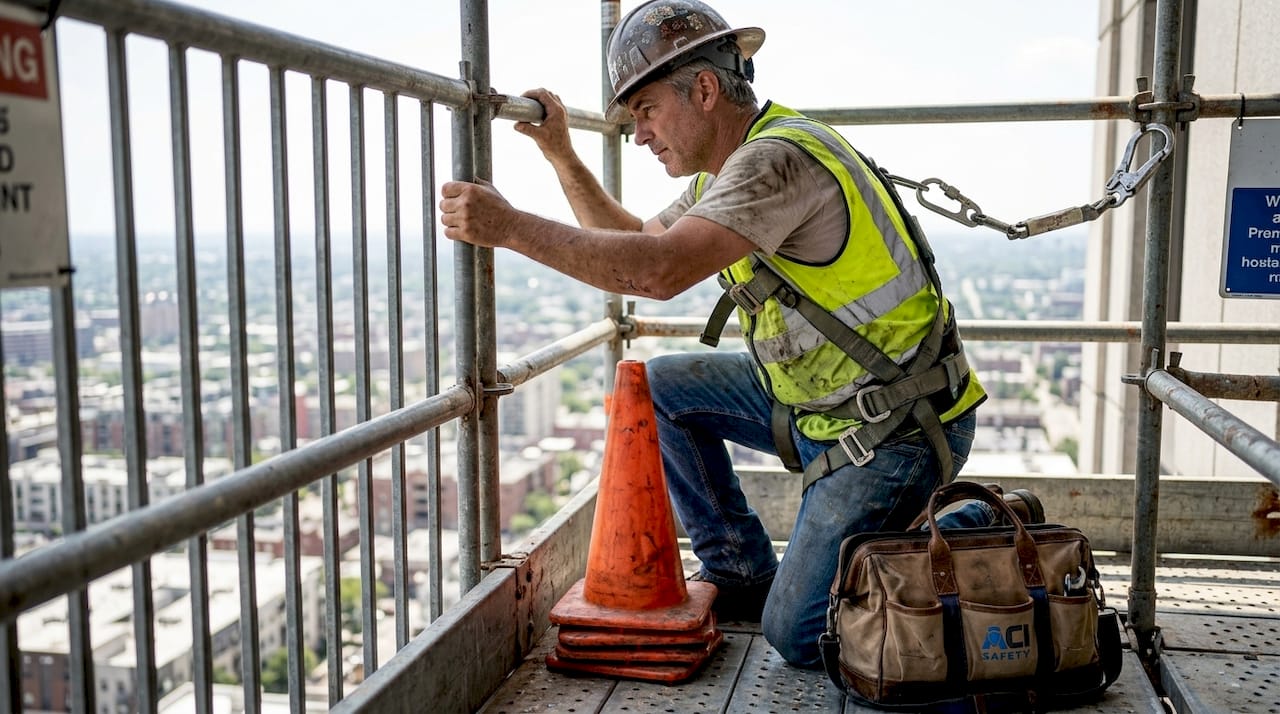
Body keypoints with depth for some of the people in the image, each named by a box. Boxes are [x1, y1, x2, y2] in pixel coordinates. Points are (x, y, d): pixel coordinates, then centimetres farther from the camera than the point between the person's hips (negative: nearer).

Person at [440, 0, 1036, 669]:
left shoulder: (779, 159, -23)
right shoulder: (725, 171, 9)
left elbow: (659, 271, -36)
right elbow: (635, 246, 19)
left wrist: (509, 225, -30)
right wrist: (560, 154, 11)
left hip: (895, 431, -9)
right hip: (817, 401, 9)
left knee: (798, 636, -8)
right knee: (661, 386, 8)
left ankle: (971, 534, 9)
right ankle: (742, 575, 16)